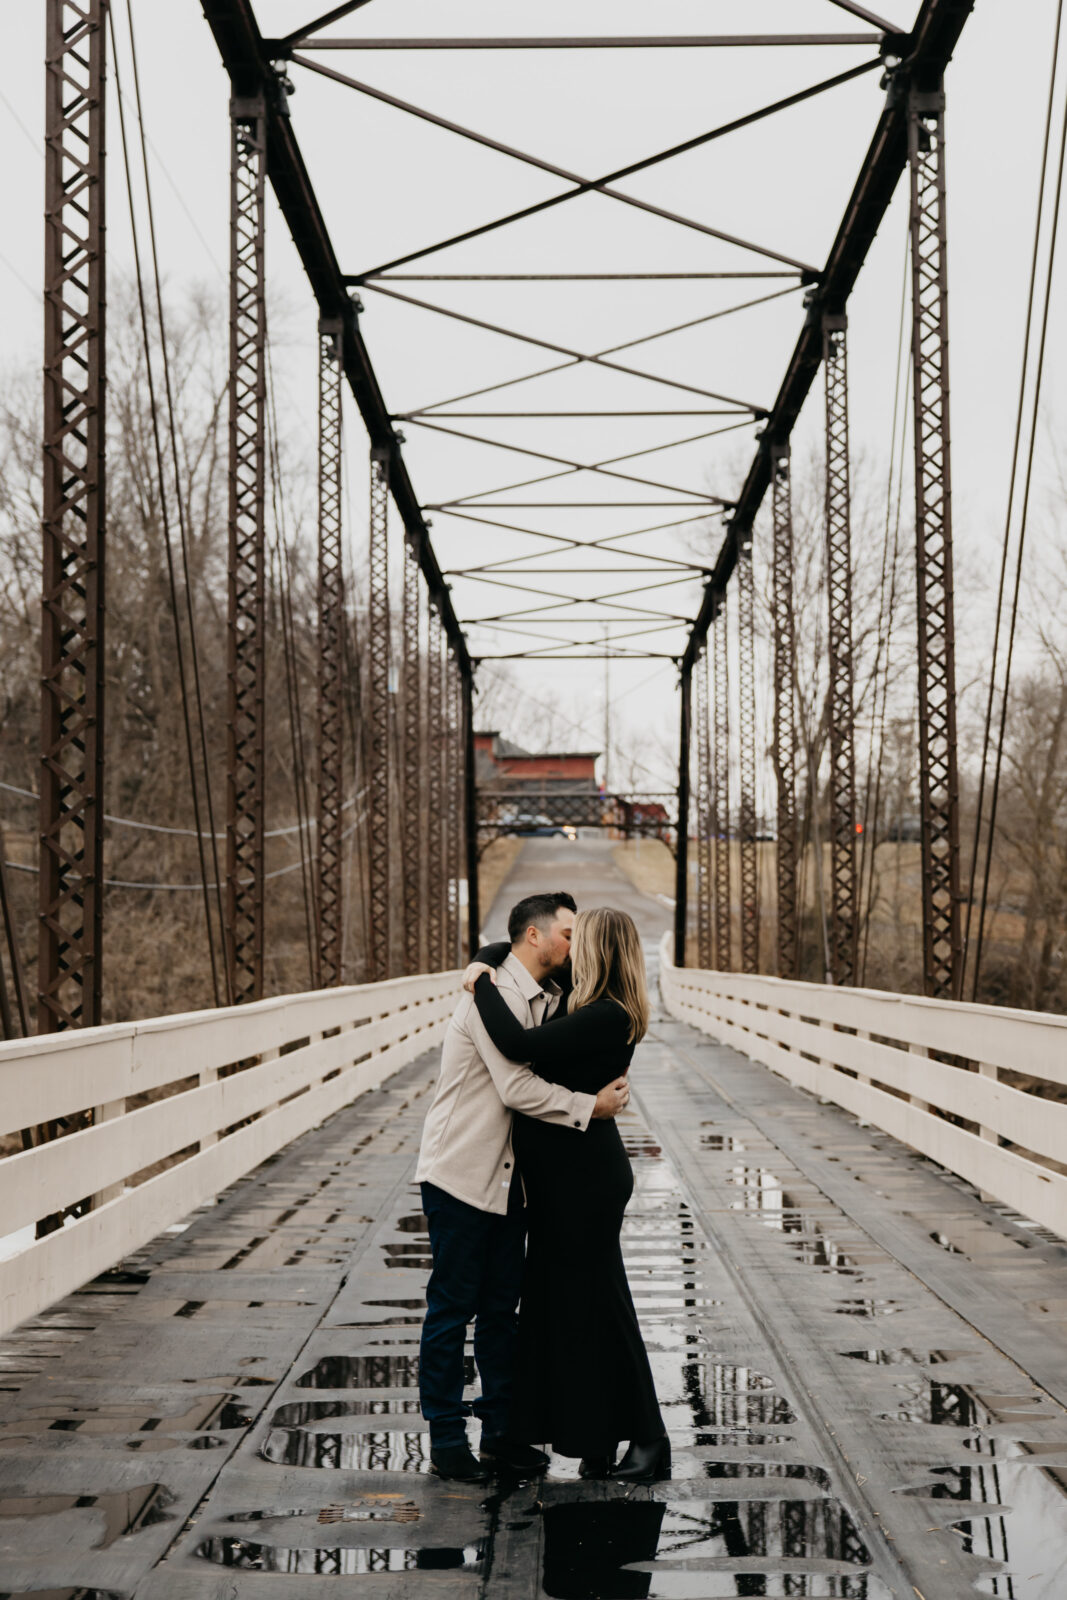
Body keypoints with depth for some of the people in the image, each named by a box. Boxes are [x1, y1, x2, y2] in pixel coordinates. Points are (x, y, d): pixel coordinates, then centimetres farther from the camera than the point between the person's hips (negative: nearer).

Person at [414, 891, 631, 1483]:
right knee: (452, 1307, 1)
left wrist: (608, 1081, -3)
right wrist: (591, 1106, -18)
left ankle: (501, 1429, 22)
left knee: (500, 1306, 13)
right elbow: (517, 1088, -23)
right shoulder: (493, 994, -18)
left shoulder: (547, 999, 10)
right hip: (461, 1173, -8)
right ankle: (446, 1437, 11)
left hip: (507, 1177, 8)